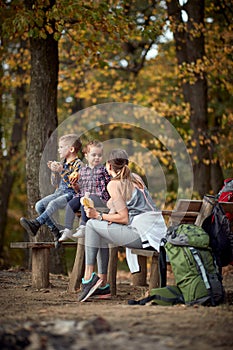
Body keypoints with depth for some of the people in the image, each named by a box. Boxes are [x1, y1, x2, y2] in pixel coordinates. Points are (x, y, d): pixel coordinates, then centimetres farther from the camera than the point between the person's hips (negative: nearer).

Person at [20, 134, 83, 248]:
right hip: (59, 192, 8)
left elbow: (76, 184, -19)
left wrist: (62, 171, -22)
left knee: (52, 204, -35)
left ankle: (36, 224, -45)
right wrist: (54, 171, 5)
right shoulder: (62, 163, 18)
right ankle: (55, 232, -13)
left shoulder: (78, 164, -5)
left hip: (71, 193, -8)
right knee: (39, 205, -13)